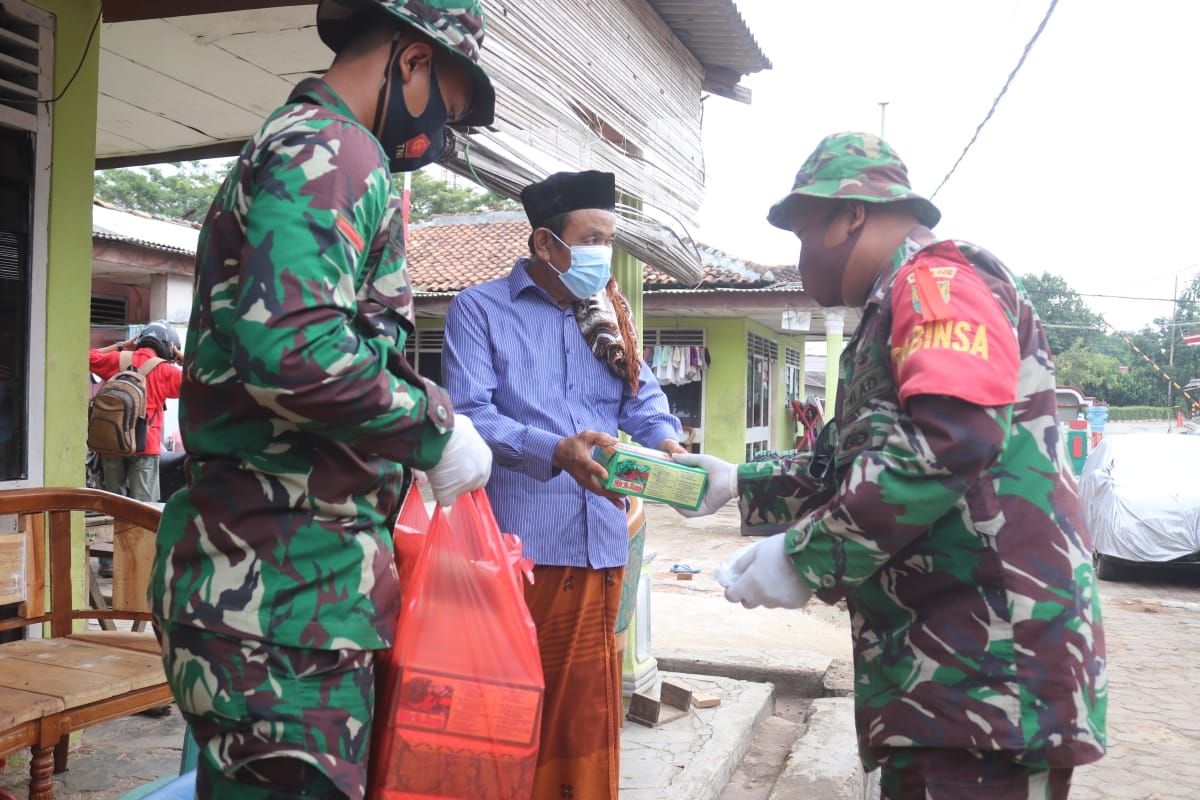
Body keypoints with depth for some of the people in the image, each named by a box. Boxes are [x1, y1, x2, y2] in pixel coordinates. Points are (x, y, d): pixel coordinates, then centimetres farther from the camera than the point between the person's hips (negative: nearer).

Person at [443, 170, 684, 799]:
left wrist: (664, 441, -11)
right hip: (516, 542, -5)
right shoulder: (480, 310, 0)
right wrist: (556, 451, -27)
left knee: (585, 695, 13)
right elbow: (468, 414, -13)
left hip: (599, 541, 5)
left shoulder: (607, 316, 17)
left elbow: (644, 397, 12)